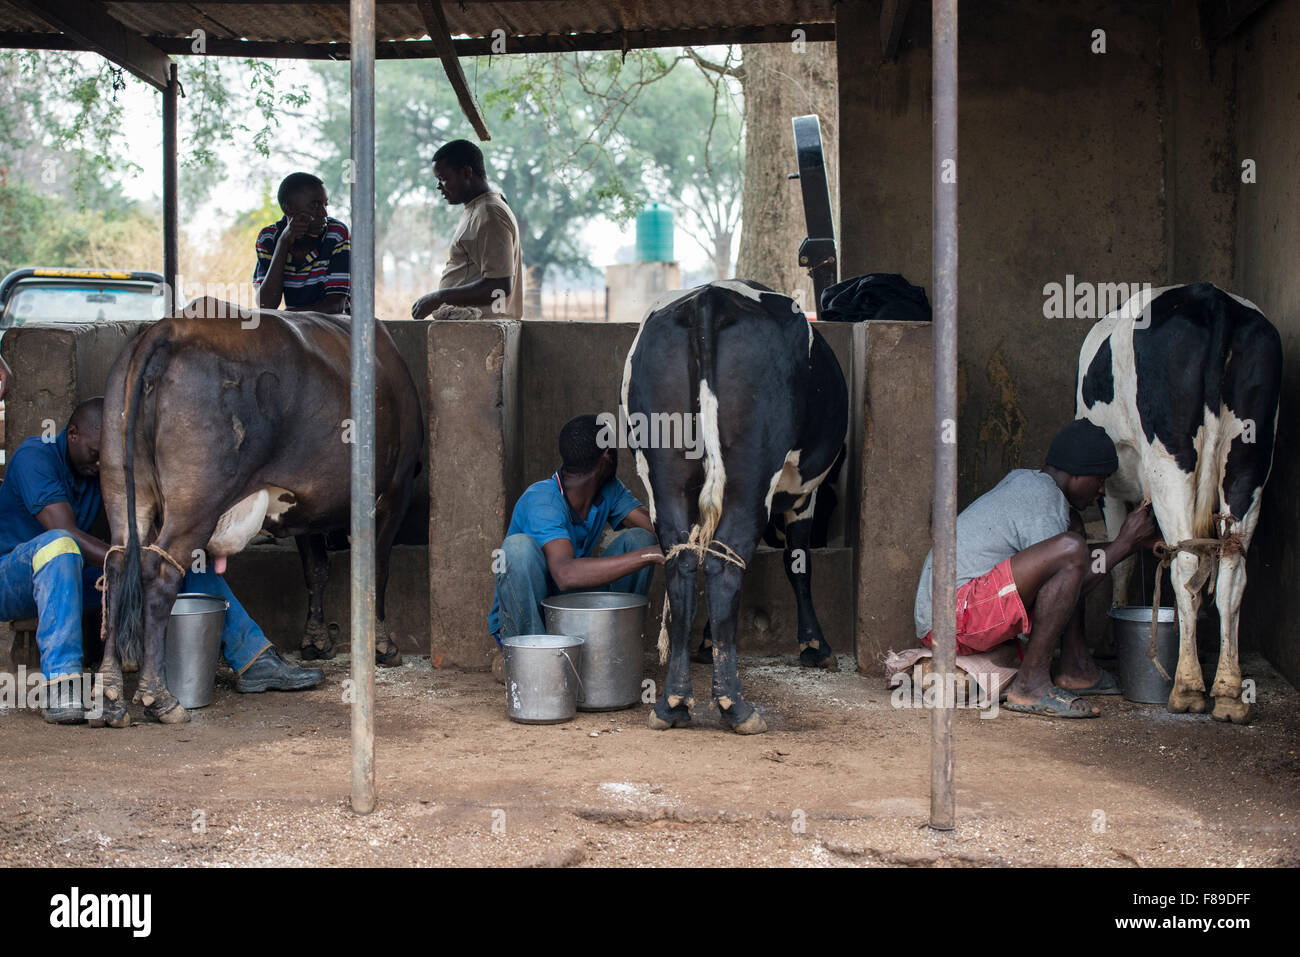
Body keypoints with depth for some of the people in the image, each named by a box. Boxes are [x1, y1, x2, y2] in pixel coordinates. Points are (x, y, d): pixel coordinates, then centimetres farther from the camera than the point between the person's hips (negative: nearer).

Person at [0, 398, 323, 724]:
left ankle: (255, 662, 0)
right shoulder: (35, 456, -21)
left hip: (74, 577, 7)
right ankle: (62, 689, -51)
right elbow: (67, 533, -32)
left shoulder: (107, 466, 2)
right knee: (58, 545, -43)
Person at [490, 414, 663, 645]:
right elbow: (566, 575, -42)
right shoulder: (542, 500, -26)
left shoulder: (610, 491, -1)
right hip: (520, 622, -6)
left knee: (639, 539, -9)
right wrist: (647, 556, -46)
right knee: (519, 547, -34)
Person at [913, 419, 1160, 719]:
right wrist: (1125, 542, -2)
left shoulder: (1022, 480, 16)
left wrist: (1132, 541, 25)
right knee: (1069, 548, -26)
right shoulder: (1044, 501, -14)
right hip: (952, 619, -11)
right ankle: (1030, 685, -19)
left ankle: (1075, 669, 16)